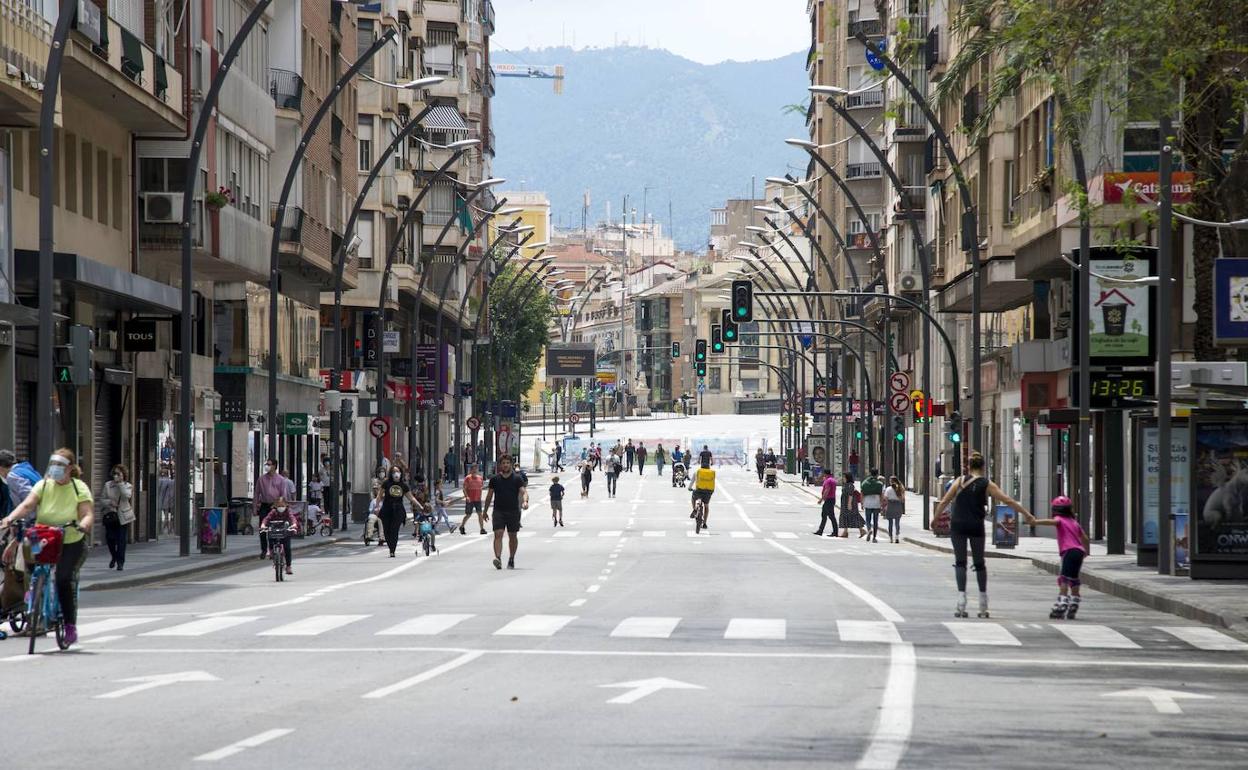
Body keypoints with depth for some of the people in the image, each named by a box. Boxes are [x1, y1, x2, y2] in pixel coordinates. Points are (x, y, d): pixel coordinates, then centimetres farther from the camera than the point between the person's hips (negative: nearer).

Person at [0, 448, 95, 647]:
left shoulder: (80, 489, -4)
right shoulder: (43, 485, 0)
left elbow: (88, 514, -16)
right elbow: (27, 505, -13)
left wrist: (83, 525, -39)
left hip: (71, 543, -3)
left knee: (65, 579, -20)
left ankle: (71, 625, -9)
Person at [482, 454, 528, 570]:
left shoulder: (517, 478, 1)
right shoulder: (495, 479, 6)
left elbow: (523, 491, -9)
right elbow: (489, 495, 13)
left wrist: (525, 501, -30)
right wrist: (485, 511, 14)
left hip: (513, 511, 0)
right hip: (498, 511, 0)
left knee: (512, 536, 10)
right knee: (498, 534, -15)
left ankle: (511, 559, 24)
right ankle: (498, 558, -27)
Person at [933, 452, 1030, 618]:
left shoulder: (959, 481, 6)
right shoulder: (987, 485, 2)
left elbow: (944, 502, 7)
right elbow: (1008, 501, 1)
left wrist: (935, 518, 20)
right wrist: (1026, 514, 8)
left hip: (957, 525, 0)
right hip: (976, 527, 0)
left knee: (960, 562, 3)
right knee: (979, 563, 12)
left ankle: (961, 602, -11)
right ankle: (983, 606, 16)